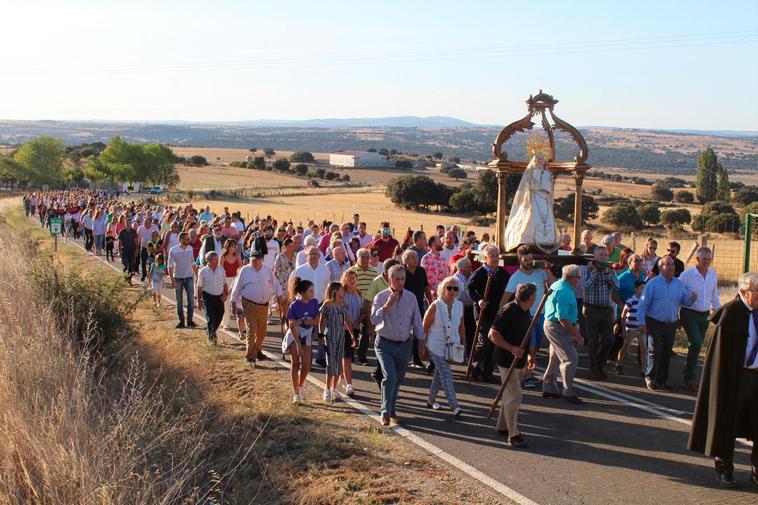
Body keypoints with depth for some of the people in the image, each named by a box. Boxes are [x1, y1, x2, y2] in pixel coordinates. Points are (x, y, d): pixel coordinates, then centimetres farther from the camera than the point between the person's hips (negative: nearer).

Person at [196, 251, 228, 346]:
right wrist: (199, 301, -1)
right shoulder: (203, 271, -6)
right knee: (210, 317, -8)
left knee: (219, 317, 10)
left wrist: (226, 294, -1)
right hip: (208, 297, -4)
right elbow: (199, 287, -1)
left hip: (219, 297, 4)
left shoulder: (221, 270, 4)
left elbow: (225, 284, 12)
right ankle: (211, 336, 8)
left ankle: (212, 332, 37)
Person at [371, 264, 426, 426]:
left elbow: (417, 321, 9)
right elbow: (374, 319, -20)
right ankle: (385, 413, -5)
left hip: (405, 345, 4)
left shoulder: (411, 297, 3)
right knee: (390, 377, -17)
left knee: (398, 380, 12)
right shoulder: (381, 297, -7)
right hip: (385, 344, -4)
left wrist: (421, 343, 9)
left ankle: (391, 410, 28)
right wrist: (387, 305, -29)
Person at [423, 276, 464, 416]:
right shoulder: (435, 306, -13)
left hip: (452, 346, 5)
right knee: (446, 375, -10)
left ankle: (431, 400, 31)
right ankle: (454, 406, -11)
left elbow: (461, 326, 12)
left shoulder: (459, 306, 1)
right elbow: (425, 328, -7)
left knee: (440, 374, 16)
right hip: (436, 347, -5)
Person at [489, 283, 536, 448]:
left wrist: (529, 354, 19)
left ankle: (503, 426, 33)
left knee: (510, 394, 19)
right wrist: (512, 349, -25)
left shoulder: (526, 312, 8)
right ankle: (513, 435, -2)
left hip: (519, 360, 9)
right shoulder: (508, 311, -20)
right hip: (507, 361, -9)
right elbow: (492, 335, -21)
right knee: (514, 396, -8)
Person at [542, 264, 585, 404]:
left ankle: (549, 388, 25)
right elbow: (563, 318, -27)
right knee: (571, 359, -7)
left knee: (555, 358, 17)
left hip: (551, 324, 11)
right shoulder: (564, 291, -22)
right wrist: (577, 336, -21)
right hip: (557, 328, -11)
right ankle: (568, 393, -1)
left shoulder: (556, 285, 10)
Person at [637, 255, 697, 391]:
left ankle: (662, 379, 24)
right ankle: (650, 377, 10)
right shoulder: (653, 283, -7)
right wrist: (642, 322, -13)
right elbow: (643, 304, -9)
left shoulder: (678, 284, 7)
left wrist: (692, 298, -18)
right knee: (655, 351, -7)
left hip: (671, 324, 5)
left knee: (667, 352, 11)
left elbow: (685, 299, 5)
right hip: (655, 323, -5)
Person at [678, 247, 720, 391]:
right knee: (696, 344, -16)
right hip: (689, 314, -5)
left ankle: (688, 378, 19)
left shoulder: (713, 275, 6)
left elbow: (714, 296, 18)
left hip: (704, 315, 5)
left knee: (696, 346, 8)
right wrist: (676, 316, -7)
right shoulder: (686, 275, -11)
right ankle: (688, 378, -5)